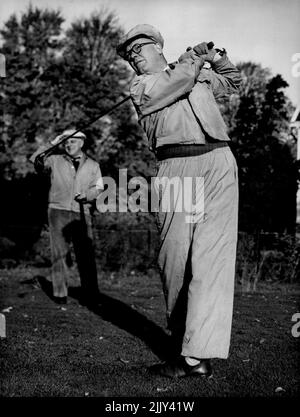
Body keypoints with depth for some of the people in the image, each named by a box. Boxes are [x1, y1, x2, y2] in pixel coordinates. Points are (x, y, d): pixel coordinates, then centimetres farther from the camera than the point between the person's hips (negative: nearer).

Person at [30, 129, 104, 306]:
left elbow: (98, 188, 12)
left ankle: (90, 295, 4)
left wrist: (87, 194, -7)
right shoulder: (55, 160, 10)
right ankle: (60, 293, 4)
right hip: (59, 211, -1)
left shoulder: (93, 165, 16)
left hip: (82, 213, 1)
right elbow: (35, 161, -4)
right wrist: (52, 144, -6)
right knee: (60, 254, -2)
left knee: (86, 254, -2)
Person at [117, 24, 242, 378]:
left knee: (211, 254, -11)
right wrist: (196, 56, 13)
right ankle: (180, 334, 16)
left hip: (218, 165, 2)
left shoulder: (202, 76, 27)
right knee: (174, 257, -4)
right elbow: (178, 80, -4)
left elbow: (232, 82, 44)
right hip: (176, 170, -1)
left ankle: (198, 354, -14)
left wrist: (217, 58, 28)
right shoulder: (140, 87, 13)